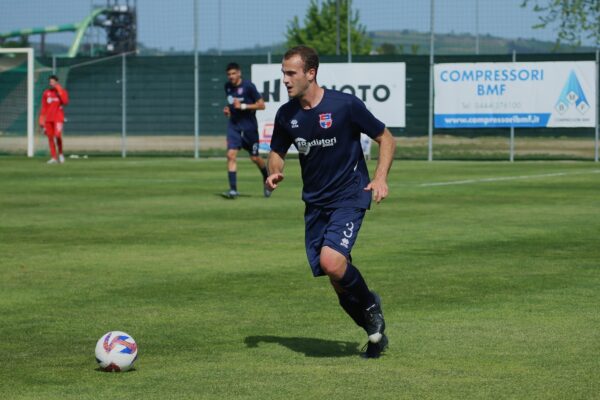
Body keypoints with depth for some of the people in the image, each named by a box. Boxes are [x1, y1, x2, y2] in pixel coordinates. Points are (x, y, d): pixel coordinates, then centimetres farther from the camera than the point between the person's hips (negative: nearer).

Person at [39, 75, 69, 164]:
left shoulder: (62, 91, 1)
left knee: (58, 135, -20)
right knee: (50, 137, 2)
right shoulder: (46, 93, 9)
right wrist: (41, 120, 6)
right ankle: (54, 157, 8)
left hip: (58, 118, -4)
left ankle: (60, 153, 2)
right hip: (48, 119, 4)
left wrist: (59, 90, -16)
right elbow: (43, 108, 11)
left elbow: (65, 102, -18)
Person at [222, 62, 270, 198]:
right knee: (231, 154, -13)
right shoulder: (228, 86, 5)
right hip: (234, 126, 4)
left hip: (249, 127, -4)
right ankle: (233, 189, -15)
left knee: (255, 158, 7)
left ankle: (267, 180, 36)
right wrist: (228, 109, 2)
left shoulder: (248, 86, -14)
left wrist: (243, 106, -21)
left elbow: (261, 105, -14)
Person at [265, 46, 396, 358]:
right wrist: (274, 173, -5)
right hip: (315, 203, 5)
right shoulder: (286, 115, 1)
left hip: (349, 197, -5)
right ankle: (375, 333, 24)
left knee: (332, 262, -26)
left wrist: (380, 178, -14)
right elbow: (277, 152, 18)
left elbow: (386, 139, -1)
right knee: (337, 281, 3)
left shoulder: (345, 105, -12)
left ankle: (369, 304, 4)